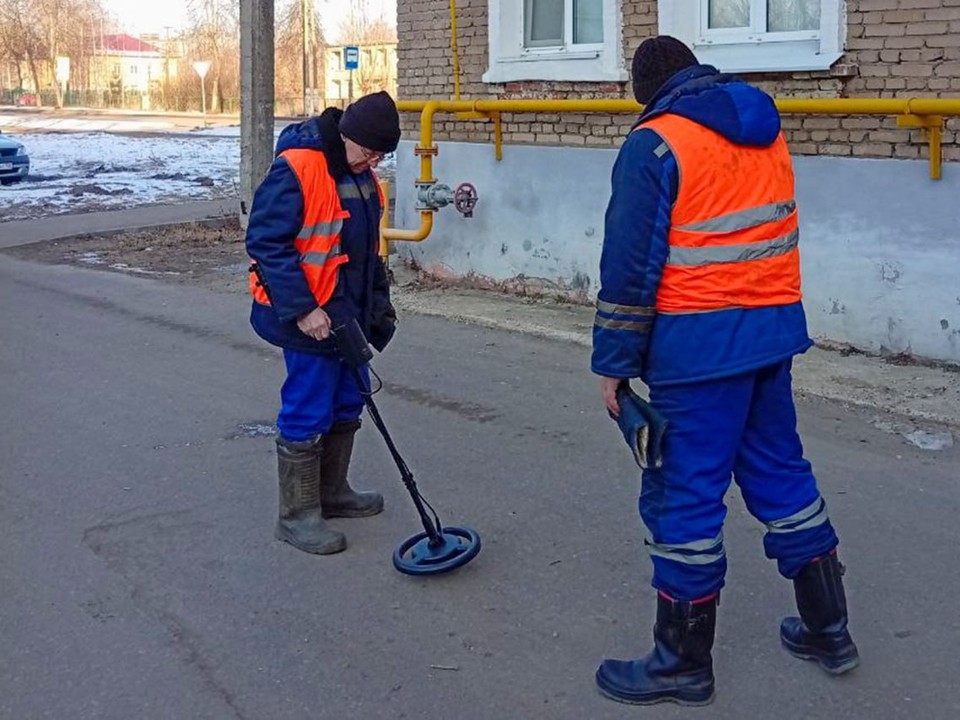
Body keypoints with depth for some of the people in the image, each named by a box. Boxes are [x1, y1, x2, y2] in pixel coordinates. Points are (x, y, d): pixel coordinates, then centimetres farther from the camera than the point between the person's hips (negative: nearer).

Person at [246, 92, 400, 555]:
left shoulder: (357, 171, 9)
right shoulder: (296, 169, -20)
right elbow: (266, 243, -22)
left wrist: (378, 299, 18)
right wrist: (303, 309, -23)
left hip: (348, 315, 9)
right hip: (309, 319, -9)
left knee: (347, 406, 18)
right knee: (307, 416, -2)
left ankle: (332, 492, 34)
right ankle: (296, 516, 10)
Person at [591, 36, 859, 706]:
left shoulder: (655, 143, -11)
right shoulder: (766, 130, 11)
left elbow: (630, 265, -13)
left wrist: (615, 362, -8)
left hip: (699, 344, -7)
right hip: (773, 329, 8)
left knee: (685, 495, 2)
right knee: (779, 470, 19)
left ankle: (683, 662, 13)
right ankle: (827, 628, 30)